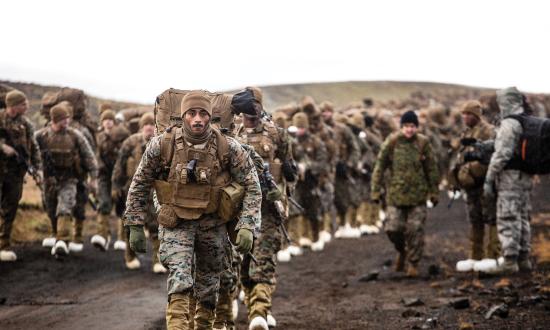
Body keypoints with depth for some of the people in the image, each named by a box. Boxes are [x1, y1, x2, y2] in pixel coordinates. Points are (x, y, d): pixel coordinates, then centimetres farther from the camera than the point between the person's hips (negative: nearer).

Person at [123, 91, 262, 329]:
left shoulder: (228, 148, -12)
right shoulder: (162, 145, -12)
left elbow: (252, 187, -4)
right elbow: (139, 185, 0)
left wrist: (247, 227, -14)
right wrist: (135, 226, -1)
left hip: (213, 224, 2)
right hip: (176, 223, -2)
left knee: (208, 288, 14)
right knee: (178, 279, -22)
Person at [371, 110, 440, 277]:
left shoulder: (423, 143, 0)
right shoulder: (392, 142, -3)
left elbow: (431, 169, 8)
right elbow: (380, 166, 1)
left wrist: (434, 192, 8)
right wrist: (375, 190, -1)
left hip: (418, 194, 0)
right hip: (396, 193, 0)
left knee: (415, 230, -3)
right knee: (393, 228, -4)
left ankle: (413, 263, 12)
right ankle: (401, 251, 27)